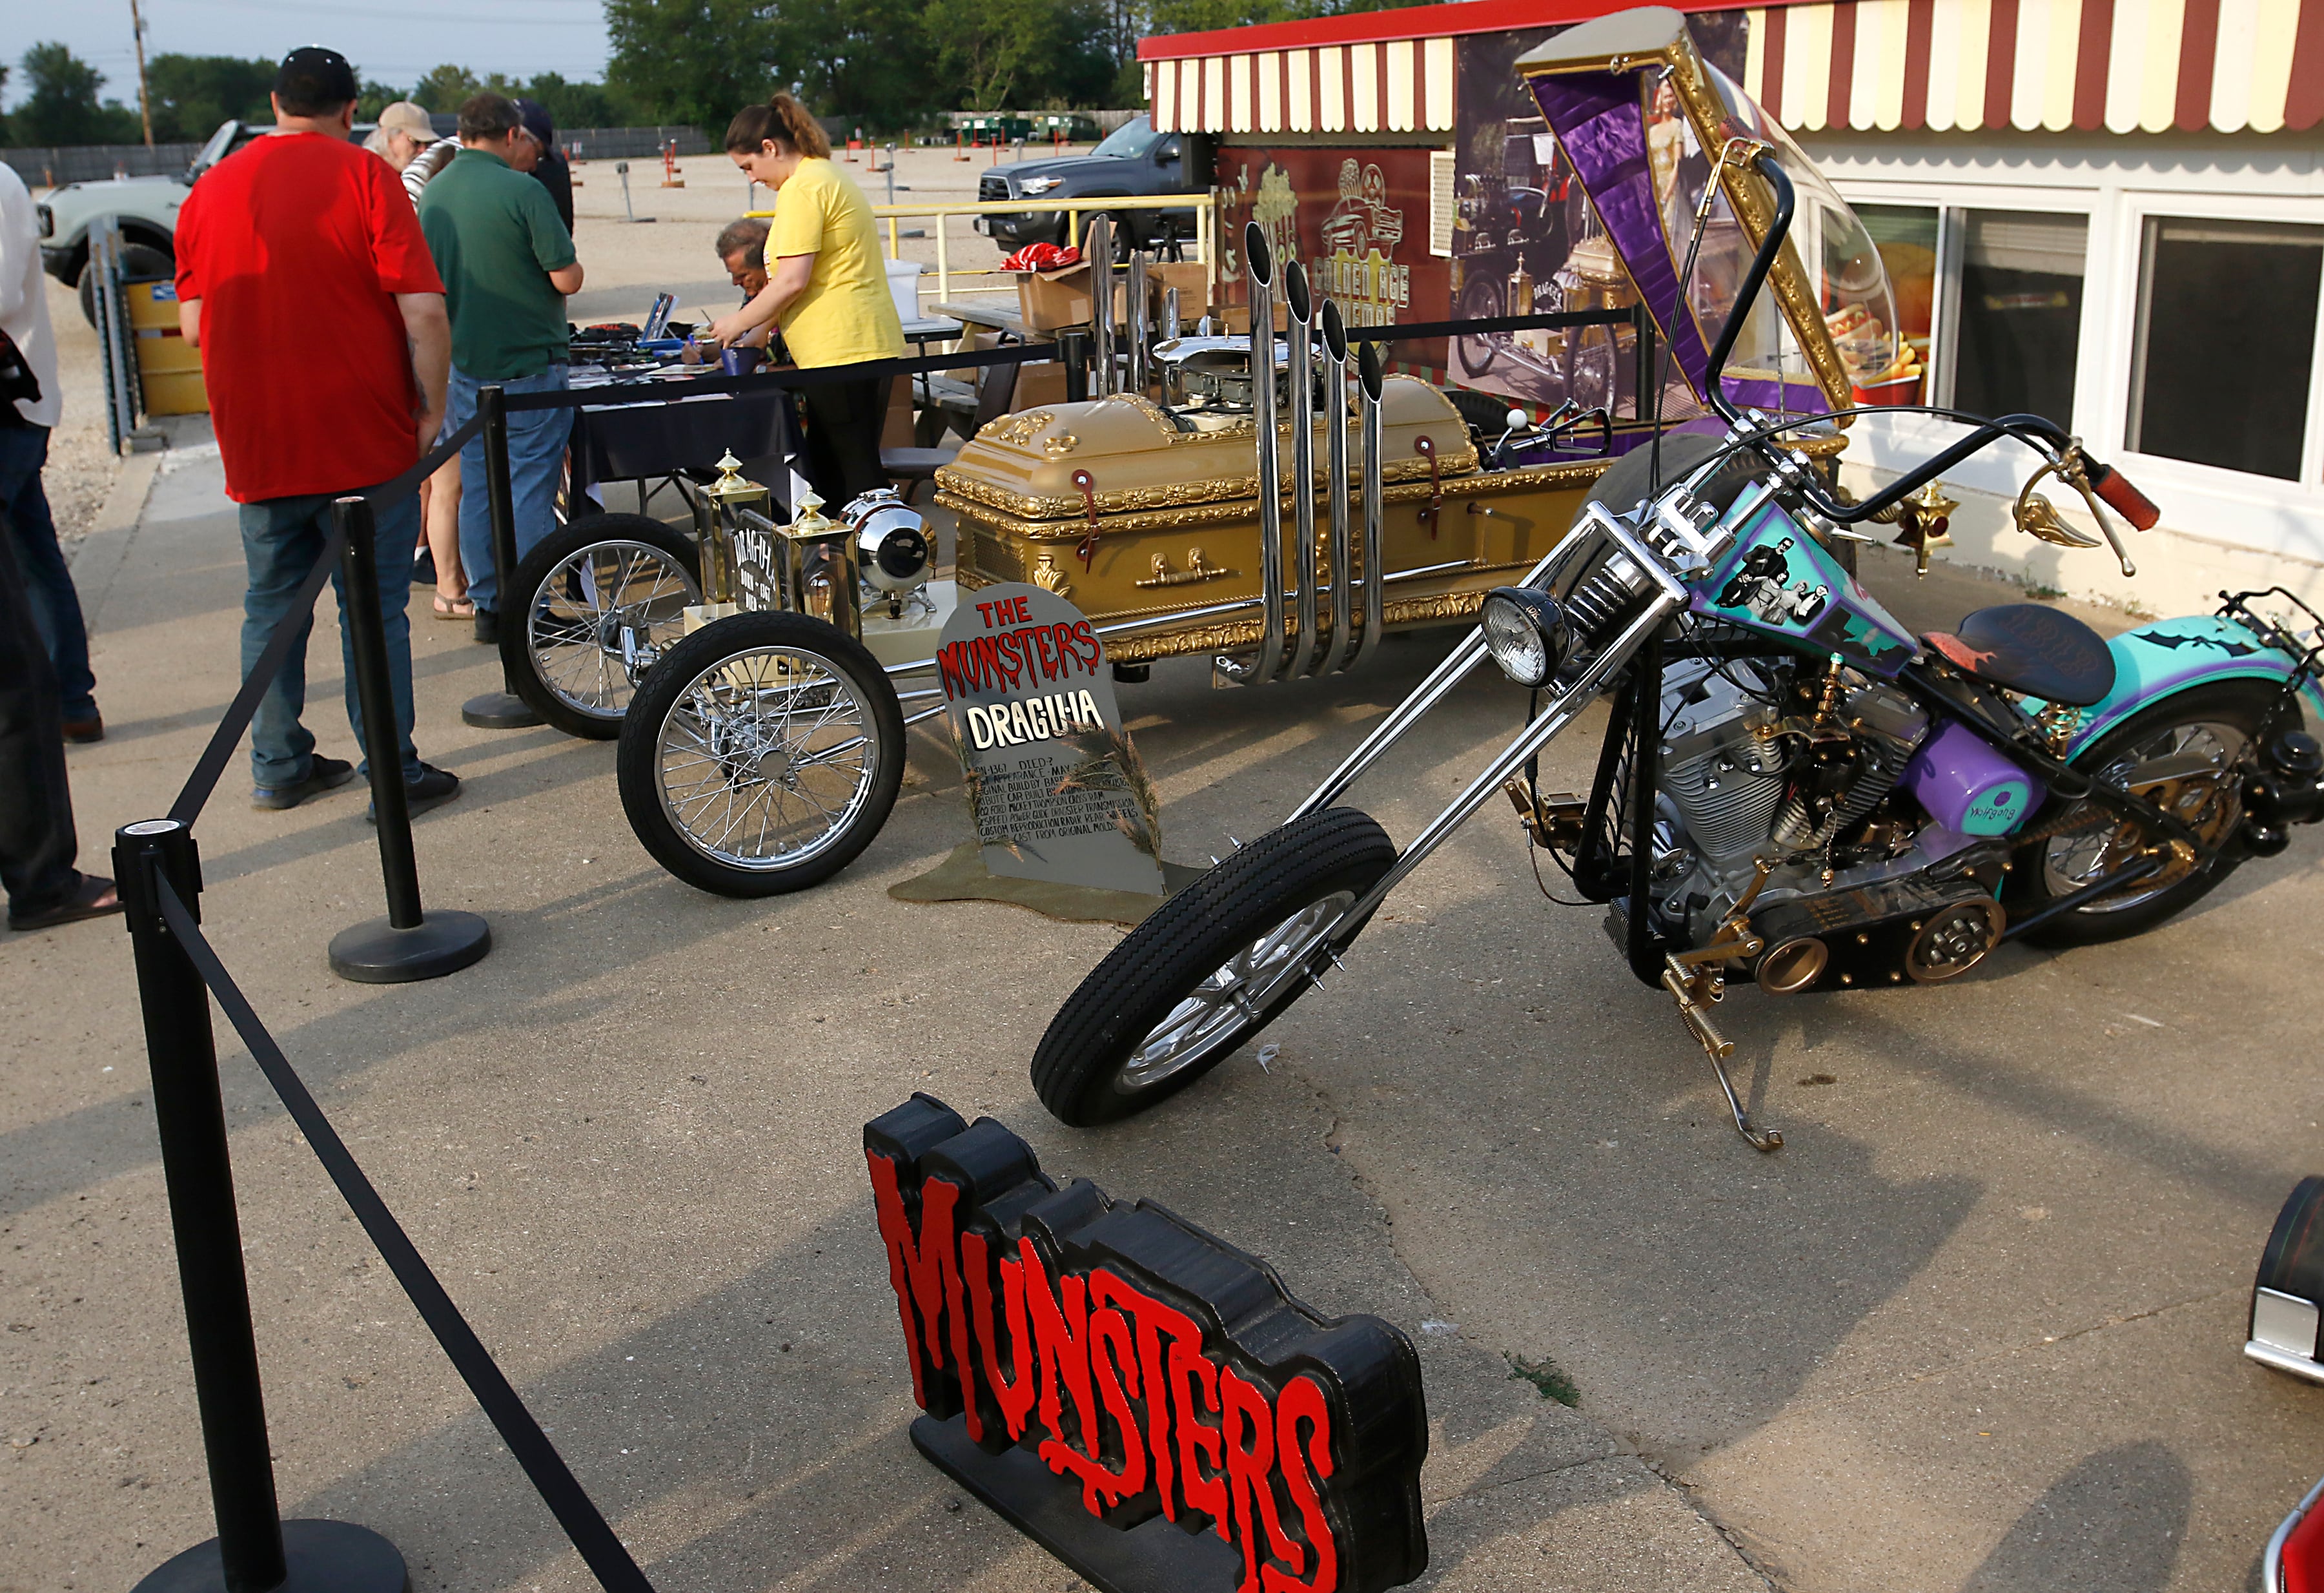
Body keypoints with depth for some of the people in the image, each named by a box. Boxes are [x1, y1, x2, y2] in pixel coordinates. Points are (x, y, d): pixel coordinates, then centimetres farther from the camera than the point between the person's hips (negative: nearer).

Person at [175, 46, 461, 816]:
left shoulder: (210, 189, 7)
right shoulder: (363, 176, -7)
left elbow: (193, 322, 9)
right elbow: (422, 310, -15)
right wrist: (431, 409, -5)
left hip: (255, 448, 4)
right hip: (364, 442, -4)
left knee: (272, 608, 14)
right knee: (374, 613, 2)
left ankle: (277, 768, 22)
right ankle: (395, 775, 7)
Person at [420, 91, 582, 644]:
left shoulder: (432, 193, 7)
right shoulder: (521, 191, -14)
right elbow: (567, 279, -15)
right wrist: (565, 253, 5)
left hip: (463, 365, 6)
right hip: (528, 364, -6)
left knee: (477, 489, 12)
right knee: (529, 489, -1)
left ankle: (488, 607, 17)